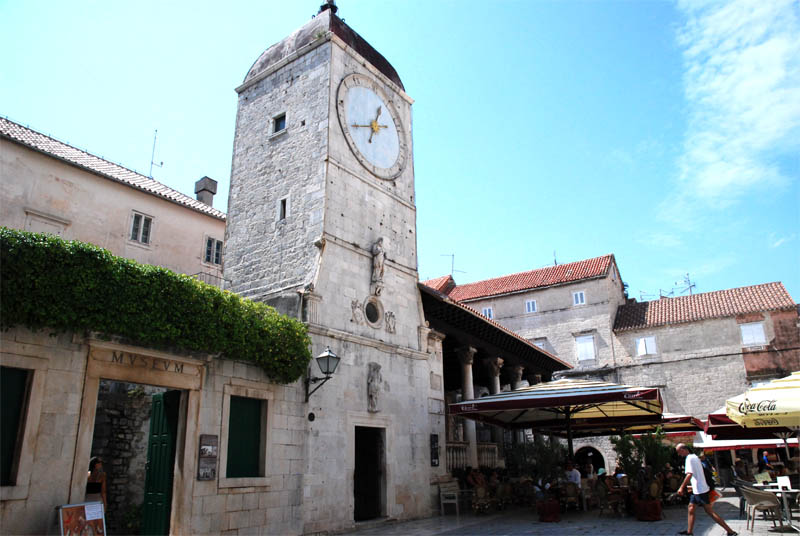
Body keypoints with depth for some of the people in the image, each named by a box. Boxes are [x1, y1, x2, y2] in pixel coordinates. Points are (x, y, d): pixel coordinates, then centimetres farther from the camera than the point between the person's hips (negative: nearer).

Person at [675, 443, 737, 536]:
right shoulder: (694, 457, 13)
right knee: (691, 509, 12)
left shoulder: (689, 458, -16)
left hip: (700, 490, -10)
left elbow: (689, 474, -26)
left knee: (710, 512, -5)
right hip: (697, 490, 10)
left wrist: (681, 487, -20)